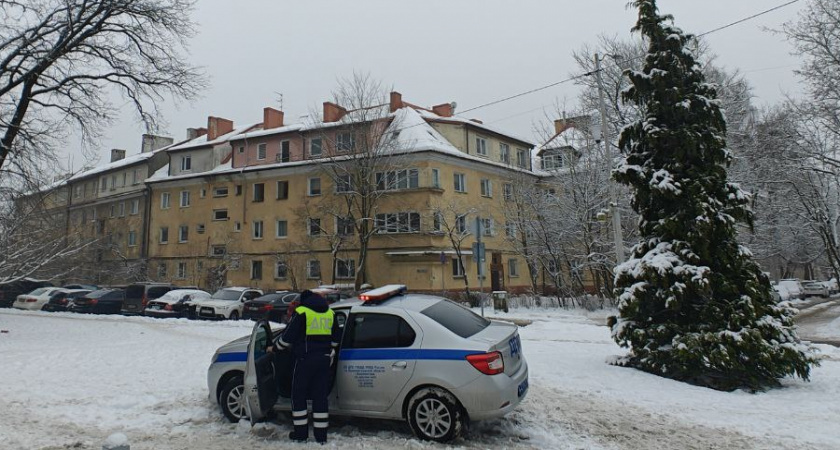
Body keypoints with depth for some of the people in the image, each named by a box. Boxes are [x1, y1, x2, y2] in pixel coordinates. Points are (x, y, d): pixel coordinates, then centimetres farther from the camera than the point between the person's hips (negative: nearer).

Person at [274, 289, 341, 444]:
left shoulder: (301, 312, -6)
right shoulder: (330, 313, 10)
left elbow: (287, 337, -5)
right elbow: (335, 339, 16)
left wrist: (274, 346, 12)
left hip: (305, 360, -4)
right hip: (324, 360, 5)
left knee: (298, 396, 10)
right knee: (320, 396, 10)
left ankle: (301, 433, 13)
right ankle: (321, 435, 12)